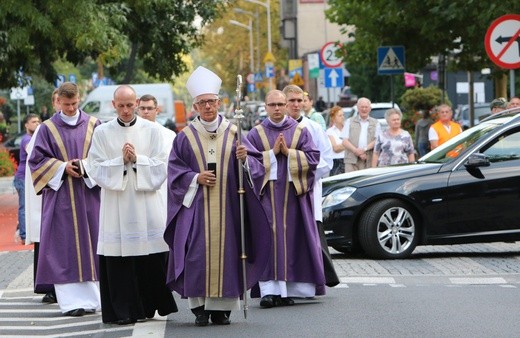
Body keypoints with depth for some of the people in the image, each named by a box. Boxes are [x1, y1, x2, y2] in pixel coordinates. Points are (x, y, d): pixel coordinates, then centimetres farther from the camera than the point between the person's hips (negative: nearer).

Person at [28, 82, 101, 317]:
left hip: (89, 194, 1)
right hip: (60, 197, -1)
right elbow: (37, 159, 3)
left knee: (89, 244, 3)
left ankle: (90, 297, 9)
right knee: (64, 247, -5)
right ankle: (71, 301, -5)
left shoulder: (93, 126, 7)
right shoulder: (48, 129, 4)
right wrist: (62, 167, -11)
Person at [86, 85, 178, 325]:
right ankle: (123, 311, 2)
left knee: (152, 257, -2)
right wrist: (121, 161, -10)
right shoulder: (102, 133, 6)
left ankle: (147, 306, 10)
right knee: (118, 258, -3)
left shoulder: (151, 130, 7)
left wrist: (137, 159, -10)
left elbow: (161, 167, 3)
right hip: (115, 204, 0)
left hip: (146, 202, 1)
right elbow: (95, 169, 1)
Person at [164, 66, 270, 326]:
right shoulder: (186, 137, 6)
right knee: (198, 255, -7)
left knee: (226, 252, -1)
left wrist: (244, 159, -16)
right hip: (196, 205, -1)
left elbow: (256, 164, 5)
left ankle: (222, 307, 5)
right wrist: (195, 178, -10)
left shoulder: (233, 133, 7)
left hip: (228, 205, 1)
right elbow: (175, 169, 5)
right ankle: (200, 307, -1)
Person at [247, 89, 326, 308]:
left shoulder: (300, 131, 10)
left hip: (293, 193, 1)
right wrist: (272, 152, -8)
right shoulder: (256, 134, 9)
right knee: (268, 238, -9)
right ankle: (269, 289, -12)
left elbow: (313, 158, 1)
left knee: (292, 238, 0)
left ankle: (289, 288, 6)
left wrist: (288, 152, -8)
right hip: (266, 193, -1)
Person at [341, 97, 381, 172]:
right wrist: (356, 151, -10)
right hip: (352, 160, 0)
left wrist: (365, 149, -13)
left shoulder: (375, 123, 15)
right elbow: (345, 141, 5)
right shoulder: (349, 122, 15)